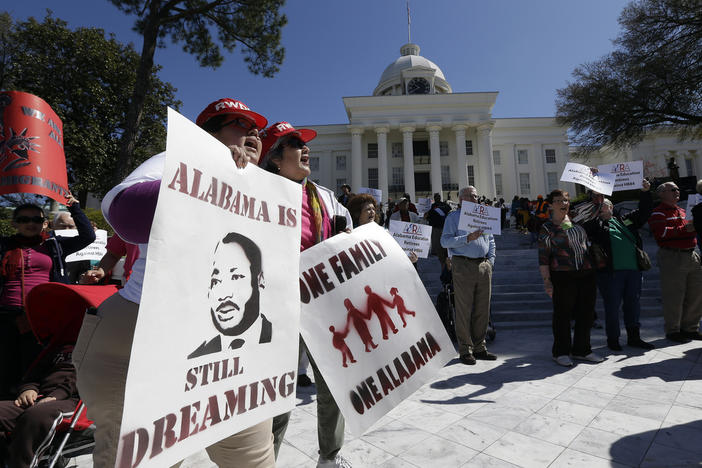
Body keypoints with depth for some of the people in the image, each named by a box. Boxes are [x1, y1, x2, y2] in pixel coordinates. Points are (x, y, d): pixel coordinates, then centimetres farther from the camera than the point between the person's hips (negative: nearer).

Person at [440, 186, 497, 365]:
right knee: (464, 310, -2)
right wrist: (467, 238, -19)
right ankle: (465, 350, 8)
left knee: (483, 309, 9)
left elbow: (491, 241, 23)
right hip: (463, 266, -6)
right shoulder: (454, 217, 2)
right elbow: (445, 241, -9)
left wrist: (490, 262, 11)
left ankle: (479, 347, 21)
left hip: (484, 266, 6)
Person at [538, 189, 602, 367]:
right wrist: (547, 281, -11)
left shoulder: (577, 221, 12)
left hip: (586, 274, 6)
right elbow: (543, 258, -6)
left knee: (586, 314, 11)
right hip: (562, 277, -5)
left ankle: (582, 350, 27)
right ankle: (561, 352, 16)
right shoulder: (547, 228, -3)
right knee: (563, 314, 2)